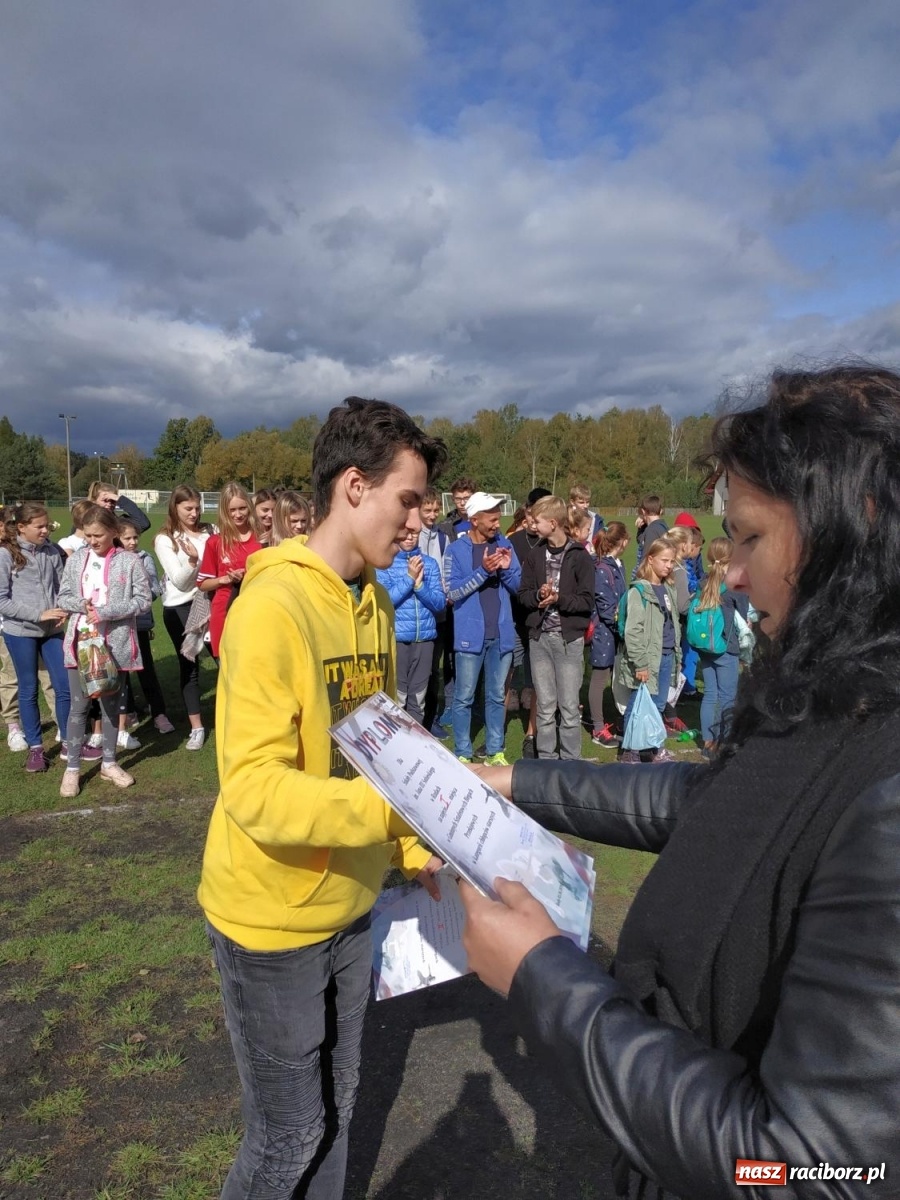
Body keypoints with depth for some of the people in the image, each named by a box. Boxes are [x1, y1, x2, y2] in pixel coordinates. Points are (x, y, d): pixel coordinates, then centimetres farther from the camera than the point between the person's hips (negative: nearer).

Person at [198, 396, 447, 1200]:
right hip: (271, 916, -6)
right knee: (291, 1133, 12)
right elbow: (254, 789, -28)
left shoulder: (375, 603, 2)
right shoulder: (274, 606, -23)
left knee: (339, 1101, 22)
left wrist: (409, 850, 6)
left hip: (348, 903, 7)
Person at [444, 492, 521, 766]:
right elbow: (452, 591, -13)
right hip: (471, 635, -3)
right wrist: (483, 571, -21)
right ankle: (463, 754, 14)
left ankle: (495, 751, 22)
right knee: (464, 697, 4)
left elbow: (518, 586, 8)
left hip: (501, 634, 4)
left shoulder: (504, 545, 5)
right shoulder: (456, 550, -6)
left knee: (497, 696, 12)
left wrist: (507, 569, -12)